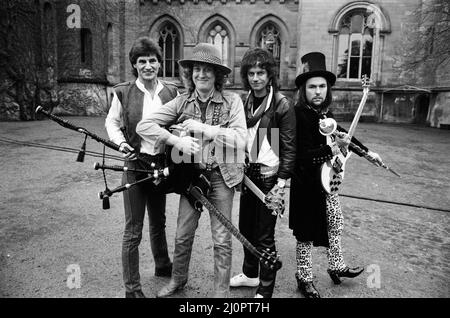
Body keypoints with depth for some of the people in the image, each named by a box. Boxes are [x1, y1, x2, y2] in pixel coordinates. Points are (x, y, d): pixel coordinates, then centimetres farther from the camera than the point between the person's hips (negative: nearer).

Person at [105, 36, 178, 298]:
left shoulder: (171, 92, 1)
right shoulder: (123, 92, -6)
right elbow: (112, 123, 5)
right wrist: (121, 142, -13)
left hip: (162, 163, 4)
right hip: (135, 163, -3)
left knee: (159, 222, 22)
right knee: (133, 230, 2)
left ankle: (163, 266, 45)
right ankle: (132, 288, 18)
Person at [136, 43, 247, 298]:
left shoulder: (232, 101, -7)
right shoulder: (182, 102, 0)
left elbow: (241, 139, -19)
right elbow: (144, 126, -6)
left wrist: (203, 128, -21)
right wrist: (177, 141, -19)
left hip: (221, 175, -2)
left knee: (222, 239, 7)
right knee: (183, 235, 13)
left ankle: (222, 290, 28)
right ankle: (178, 279, 39)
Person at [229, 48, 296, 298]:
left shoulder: (282, 105, -10)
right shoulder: (246, 102, 9)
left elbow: (289, 146, -11)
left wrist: (282, 182, -15)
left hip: (269, 176, -6)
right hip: (248, 174, 7)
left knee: (265, 236, 1)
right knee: (246, 229, 17)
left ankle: (265, 290, 18)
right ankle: (250, 273, 39)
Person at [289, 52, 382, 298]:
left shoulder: (323, 112, 2)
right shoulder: (299, 114, -19)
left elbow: (341, 134, 18)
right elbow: (303, 155, -23)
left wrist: (367, 152, 24)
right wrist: (334, 148, -26)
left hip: (327, 179, 8)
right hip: (308, 182, -8)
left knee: (336, 223, 21)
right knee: (308, 232, 6)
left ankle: (336, 267, 43)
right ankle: (304, 278, 27)